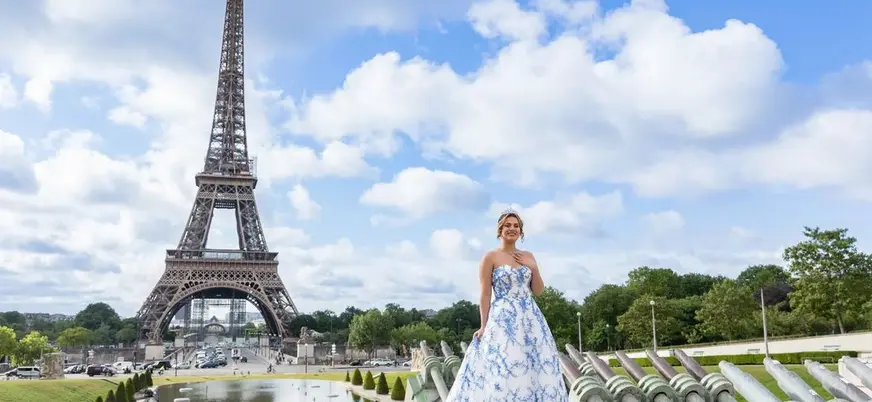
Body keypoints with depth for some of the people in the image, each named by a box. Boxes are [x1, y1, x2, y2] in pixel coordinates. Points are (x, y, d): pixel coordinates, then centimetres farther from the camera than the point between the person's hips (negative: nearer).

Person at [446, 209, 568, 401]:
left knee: (535, 372, 5)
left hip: (530, 320, 6)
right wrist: (484, 326, -9)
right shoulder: (490, 257, -3)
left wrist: (533, 267, -2)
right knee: (501, 373, -10)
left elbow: (539, 291, 11)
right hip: (503, 320, -5)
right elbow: (485, 295, -5)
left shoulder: (528, 256, 12)